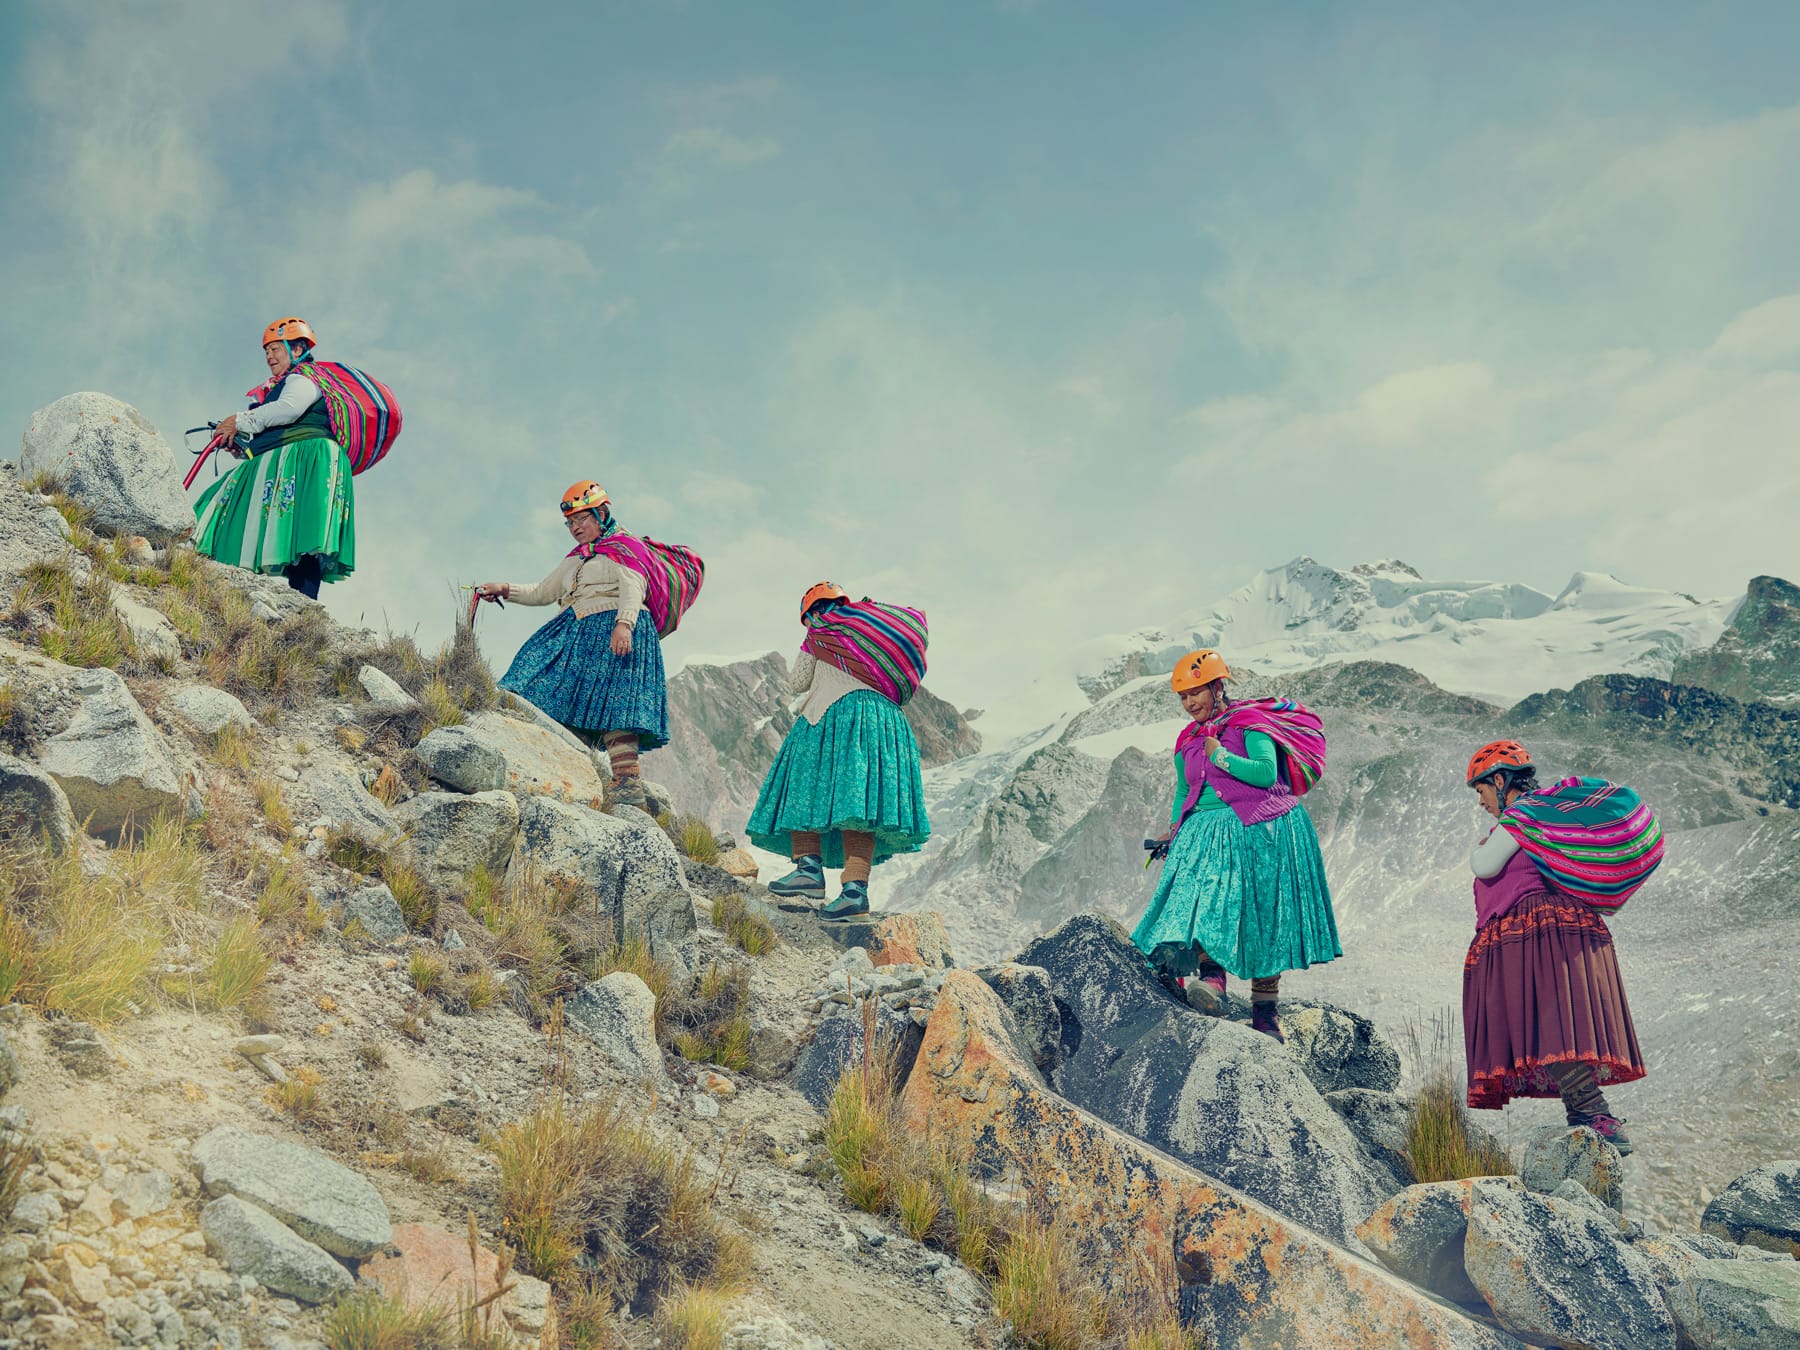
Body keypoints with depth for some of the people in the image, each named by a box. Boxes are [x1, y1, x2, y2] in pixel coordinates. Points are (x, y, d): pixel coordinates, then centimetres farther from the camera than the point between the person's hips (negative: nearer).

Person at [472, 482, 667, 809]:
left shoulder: (622, 547, 5)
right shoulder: (575, 559, 31)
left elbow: (633, 589, -11)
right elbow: (543, 593, 36)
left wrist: (624, 624, -28)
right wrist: (504, 590, 22)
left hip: (612, 633, -8)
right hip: (576, 634, 8)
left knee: (611, 703, -20)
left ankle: (628, 781, -25)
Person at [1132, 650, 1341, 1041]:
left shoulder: (1249, 722, -1)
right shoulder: (1188, 741, 18)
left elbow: (1267, 772, -14)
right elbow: (1183, 792, 24)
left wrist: (1221, 756, -10)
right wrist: (1174, 829, 8)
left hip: (1256, 831, -4)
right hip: (1206, 832, 4)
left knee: (1262, 919, -4)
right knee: (1203, 890, -24)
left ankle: (1265, 1011, 2)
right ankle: (1210, 977, -41)